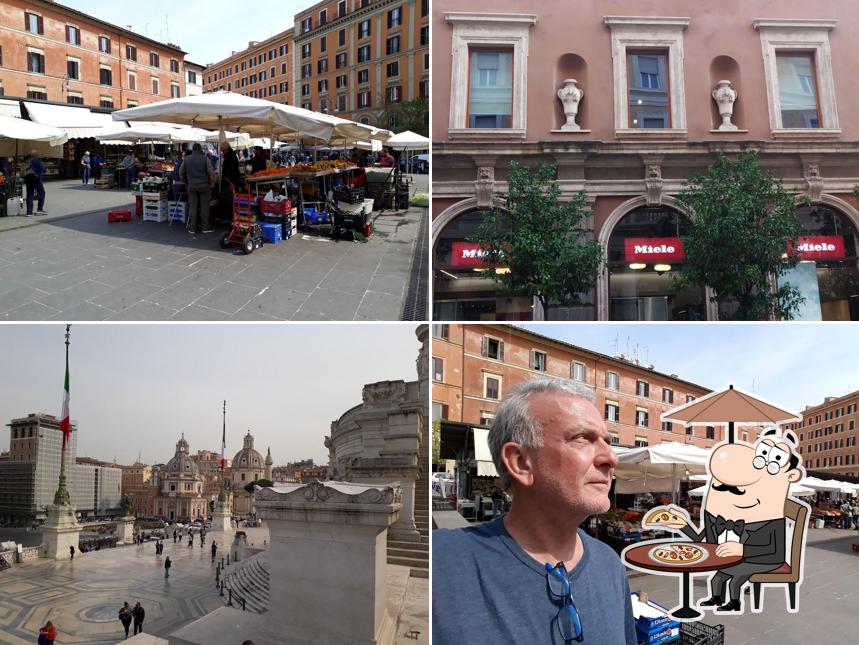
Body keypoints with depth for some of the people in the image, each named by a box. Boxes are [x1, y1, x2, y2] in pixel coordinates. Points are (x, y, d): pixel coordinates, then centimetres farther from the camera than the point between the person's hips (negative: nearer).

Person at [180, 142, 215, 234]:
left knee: (192, 207, 6)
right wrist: (212, 183, 3)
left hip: (191, 186, 2)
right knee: (204, 206, 3)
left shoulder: (186, 159, 2)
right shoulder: (204, 158, -8)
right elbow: (211, 173, -11)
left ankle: (192, 228, 7)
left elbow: (182, 173, 11)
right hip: (204, 185, -2)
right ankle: (205, 227, 6)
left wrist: (185, 182, 24)